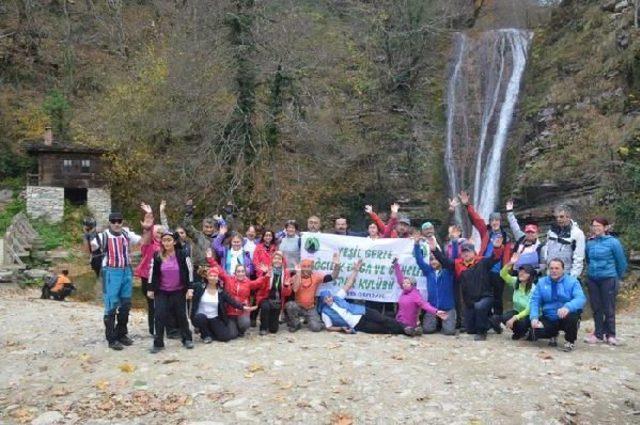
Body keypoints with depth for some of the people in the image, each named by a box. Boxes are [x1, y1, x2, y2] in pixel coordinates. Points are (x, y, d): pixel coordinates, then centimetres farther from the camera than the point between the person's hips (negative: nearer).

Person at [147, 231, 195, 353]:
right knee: (160, 316, -5)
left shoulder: (182, 255, -9)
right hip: (161, 291, 1)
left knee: (181, 315, 7)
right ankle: (158, 343, 5)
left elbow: (189, 272, -6)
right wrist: (150, 289, 3)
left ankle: (187, 339, 23)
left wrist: (190, 288, -9)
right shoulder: (157, 256, -4)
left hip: (179, 291, -1)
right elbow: (152, 273, 3)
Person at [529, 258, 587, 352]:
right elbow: (535, 301, 0)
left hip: (566, 317, -2)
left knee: (572, 316, -36)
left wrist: (567, 307, -41)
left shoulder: (572, 281, -4)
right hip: (548, 318, 2)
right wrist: (534, 317, -19)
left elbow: (580, 299, -20)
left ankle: (570, 341, -4)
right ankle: (553, 334, 15)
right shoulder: (542, 282, 4)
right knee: (537, 332, -25)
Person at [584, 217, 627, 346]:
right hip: (592, 279, 4)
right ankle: (599, 334, 21)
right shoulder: (589, 243, 2)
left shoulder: (613, 242, -10)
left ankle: (610, 335, 17)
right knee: (596, 308, 10)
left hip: (608, 279, -4)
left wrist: (616, 277, 10)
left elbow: (621, 262, -1)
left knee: (609, 308, 3)